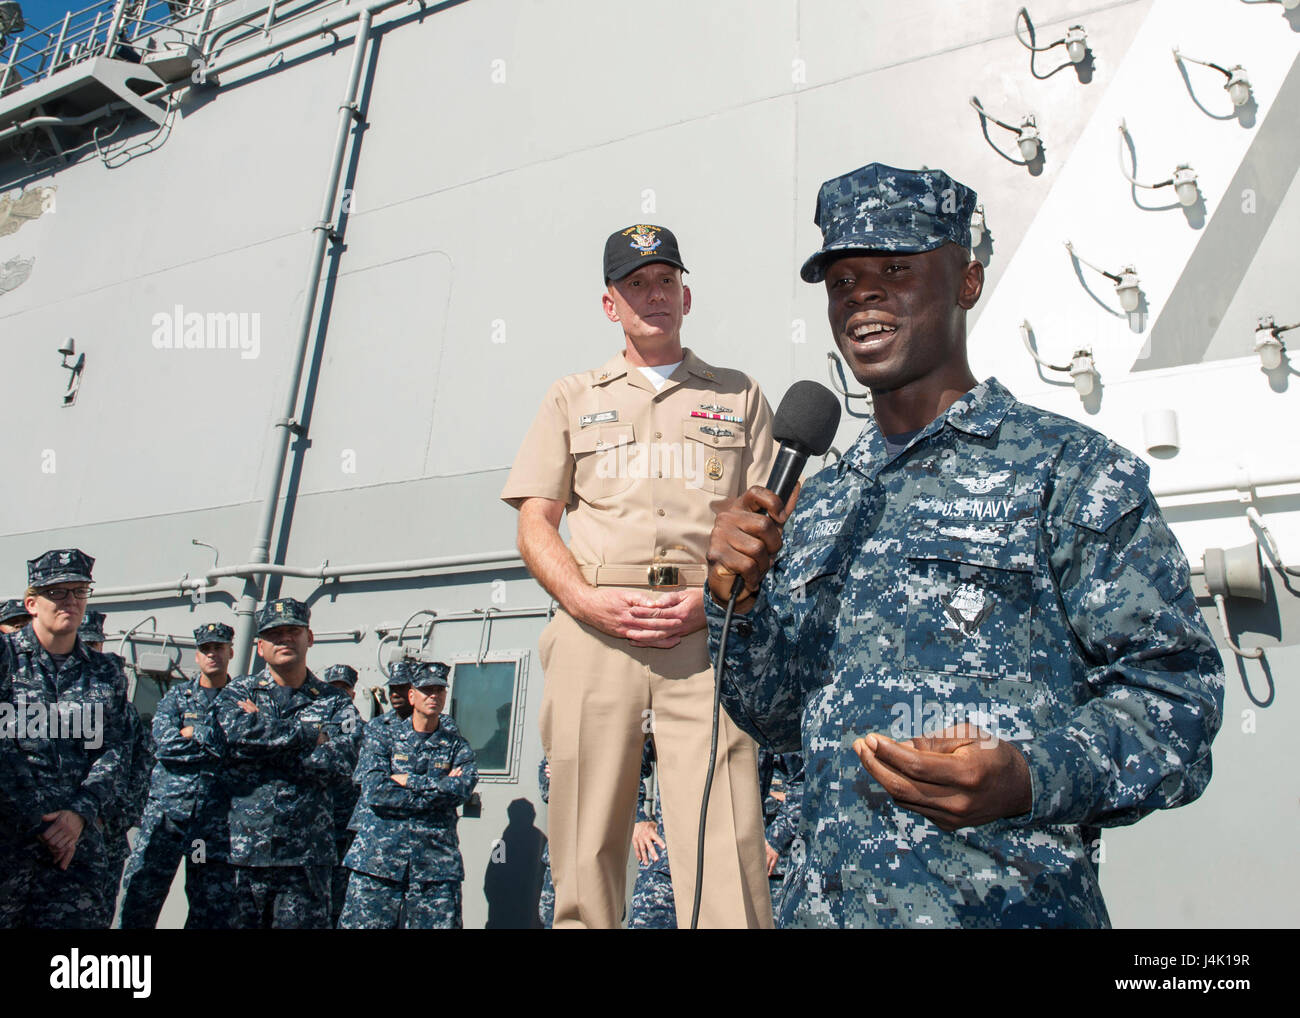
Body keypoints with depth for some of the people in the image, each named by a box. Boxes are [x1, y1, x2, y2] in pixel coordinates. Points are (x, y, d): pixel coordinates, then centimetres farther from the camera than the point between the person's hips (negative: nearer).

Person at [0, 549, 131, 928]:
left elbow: (116, 752, 5)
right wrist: (39, 823, -13)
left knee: (78, 917, 0)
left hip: (78, 839, 3)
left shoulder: (107, 673, 11)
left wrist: (81, 813, -11)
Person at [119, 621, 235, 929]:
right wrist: (216, 742, -9)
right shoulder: (178, 693, 11)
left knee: (211, 913, 3)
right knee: (139, 897, 1)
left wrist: (193, 733, -9)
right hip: (165, 808, 1)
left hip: (217, 816, -1)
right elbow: (163, 742, -5)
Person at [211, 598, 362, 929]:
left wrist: (263, 732, -11)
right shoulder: (237, 692, 8)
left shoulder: (335, 703, 6)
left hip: (306, 857, 0)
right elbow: (235, 734, -16)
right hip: (240, 850, 1)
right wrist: (311, 734, -12)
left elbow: (342, 761, -12)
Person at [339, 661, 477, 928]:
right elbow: (374, 791, -7)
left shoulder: (456, 744, 12)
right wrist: (438, 789, -7)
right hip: (377, 863, -1)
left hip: (437, 868, 1)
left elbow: (464, 788, -7)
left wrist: (408, 781, -8)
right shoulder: (381, 736, 9)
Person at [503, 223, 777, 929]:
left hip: (708, 633, -1)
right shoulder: (572, 398, 21)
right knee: (584, 861, 2)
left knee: (725, 852, -11)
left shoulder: (739, 395, 21)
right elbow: (535, 523, 13)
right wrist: (586, 600, -6)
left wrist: (718, 597, -6)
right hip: (595, 630, 1)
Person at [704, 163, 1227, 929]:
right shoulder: (816, 508, 8)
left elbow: (1173, 690, -9)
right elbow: (781, 720, 11)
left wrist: (1032, 779, -25)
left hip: (1008, 903, -5)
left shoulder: (1070, 470, -7)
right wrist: (736, 600, -6)